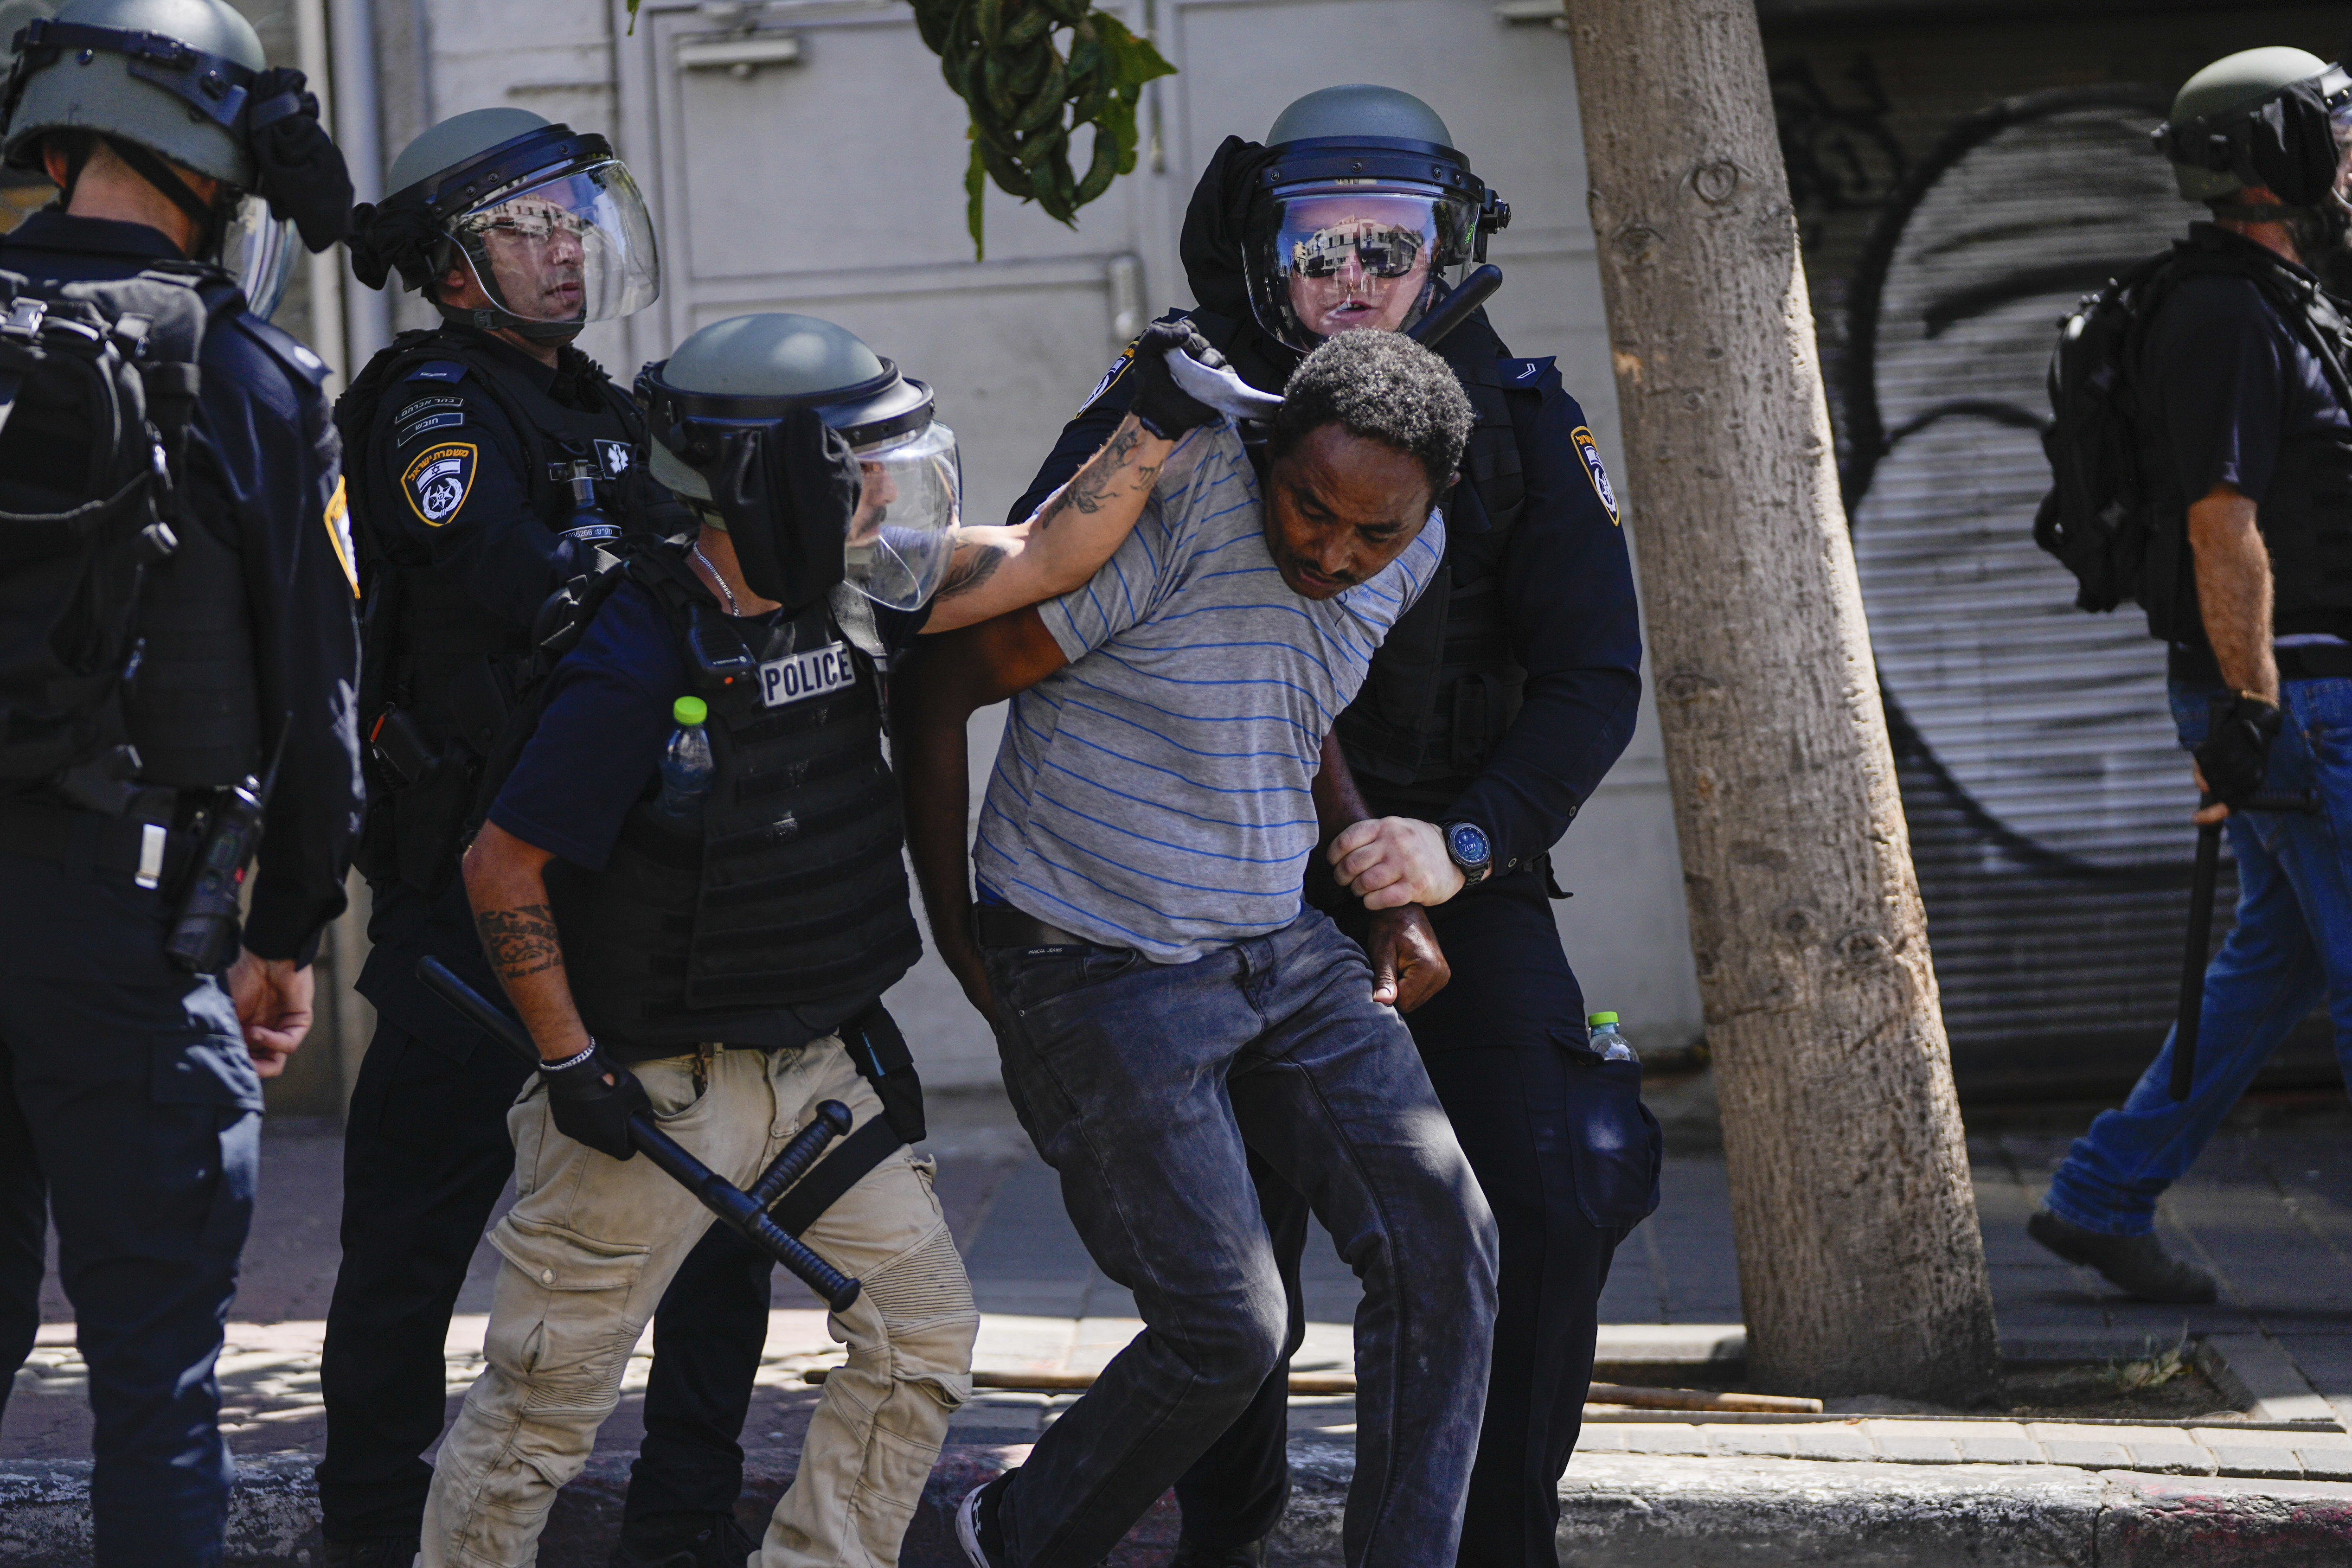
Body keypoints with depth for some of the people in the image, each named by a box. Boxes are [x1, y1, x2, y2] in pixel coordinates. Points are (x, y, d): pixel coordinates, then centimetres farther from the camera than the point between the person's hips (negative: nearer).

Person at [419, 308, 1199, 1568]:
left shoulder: (845, 596, -1)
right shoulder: (641, 660, -23)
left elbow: (1043, 562, 4)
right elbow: (503, 867, -19)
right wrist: (571, 1063, -16)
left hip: (816, 1065, 8)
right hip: (655, 1085, -8)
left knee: (921, 1332, 9)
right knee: (544, 1403, 2)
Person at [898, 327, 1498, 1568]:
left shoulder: (1408, 561, 1)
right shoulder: (1171, 517, -22)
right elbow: (936, 687, -14)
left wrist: (1391, 898, 13)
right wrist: (958, 940, -6)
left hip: (1281, 951, 7)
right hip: (1096, 975, -7)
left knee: (1442, 1236, -9)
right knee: (1227, 1325, -10)